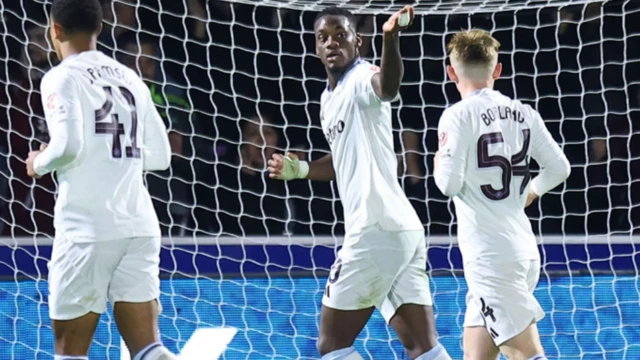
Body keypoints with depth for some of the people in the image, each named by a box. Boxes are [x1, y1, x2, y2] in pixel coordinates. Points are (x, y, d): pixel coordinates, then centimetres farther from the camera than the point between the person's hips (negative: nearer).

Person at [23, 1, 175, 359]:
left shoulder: (62, 78, -5)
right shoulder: (129, 78, 14)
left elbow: (67, 146, -18)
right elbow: (159, 155, 16)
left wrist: (39, 163, 2)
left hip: (87, 227, -6)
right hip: (139, 226, 6)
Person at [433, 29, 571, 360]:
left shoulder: (458, 115, -9)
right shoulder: (523, 114, 8)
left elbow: (449, 184, -14)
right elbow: (559, 168, 11)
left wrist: (439, 164, 8)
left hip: (490, 256, -7)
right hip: (524, 250, 7)